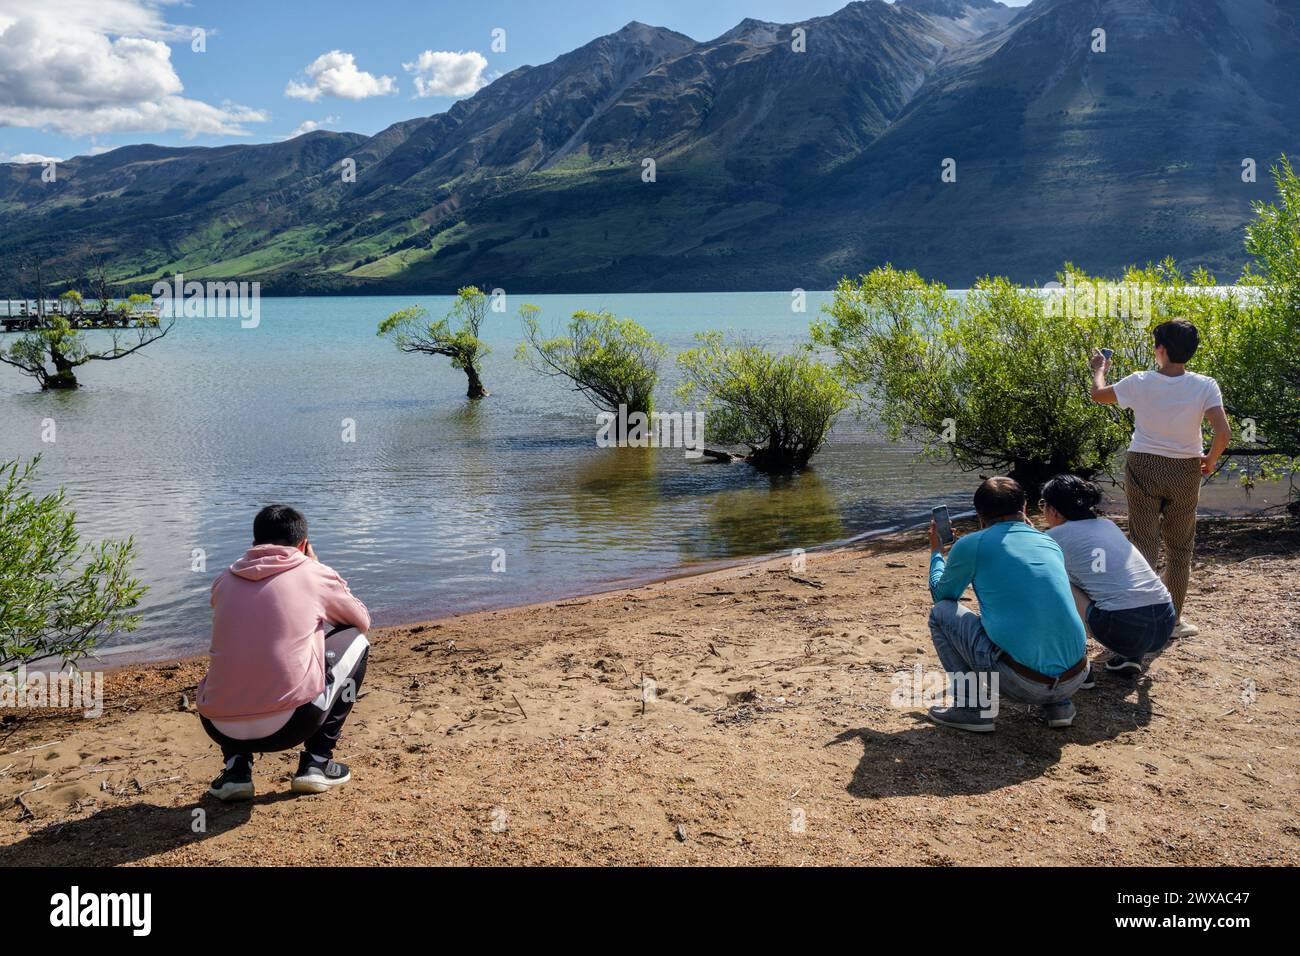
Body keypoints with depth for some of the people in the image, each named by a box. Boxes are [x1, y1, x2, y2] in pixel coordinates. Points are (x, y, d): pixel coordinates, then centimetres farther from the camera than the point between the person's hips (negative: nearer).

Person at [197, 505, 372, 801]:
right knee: (355, 642, 20)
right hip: (291, 724, -4)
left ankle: (236, 767, 16)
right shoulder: (314, 574, 4)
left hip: (221, 729, 4)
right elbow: (363, 619, 22)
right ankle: (316, 761, 16)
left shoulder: (225, 580, 13)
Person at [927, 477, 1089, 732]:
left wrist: (936, 552, 38)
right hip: (1074, 681, 5)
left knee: (941, 612, 14)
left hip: (1019, 682, -5)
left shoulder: (970, 545, 1)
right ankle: (1058, 704, 20)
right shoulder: (1051, 544, 14)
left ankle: (974, 707, 6)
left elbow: (941, 594, 19)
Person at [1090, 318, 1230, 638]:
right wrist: (1210, 460, 3)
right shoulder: (1205, 386, -10)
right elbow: (1223, 432, -17)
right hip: (1185, 471, 0)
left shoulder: (1139, 383, -8)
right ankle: (1173, 620, 19)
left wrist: (1099, 369, 29)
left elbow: (1098, 394, 8)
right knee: (1180, 548, 13)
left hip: (1143, 468, 0)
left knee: (1144, 544, 4)